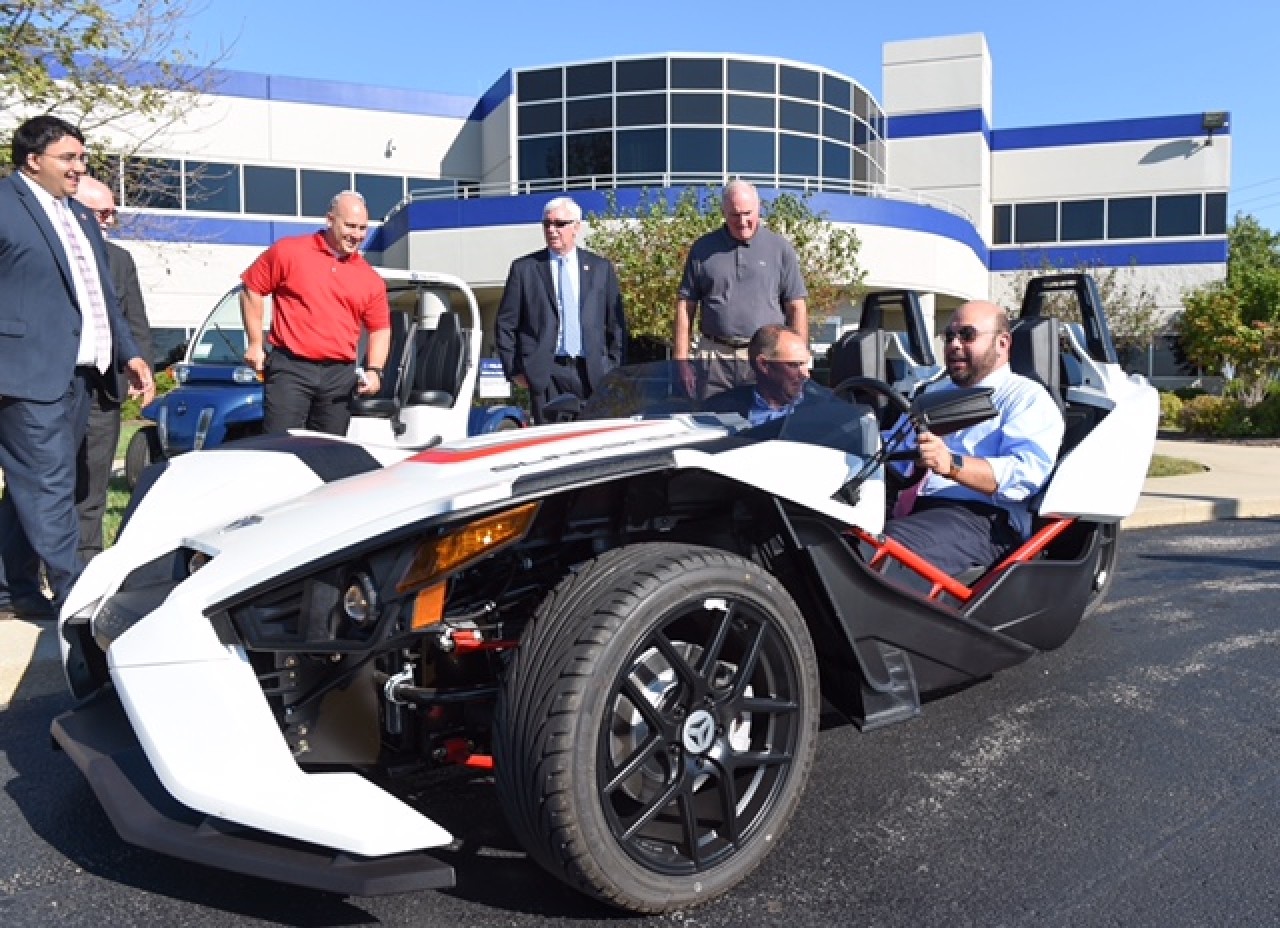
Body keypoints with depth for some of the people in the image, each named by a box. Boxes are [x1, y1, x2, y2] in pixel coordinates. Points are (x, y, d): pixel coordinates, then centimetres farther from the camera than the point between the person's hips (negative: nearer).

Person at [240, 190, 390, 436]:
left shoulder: (371, 280, 10)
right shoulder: (289, 251, 2)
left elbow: (381, 329, 14)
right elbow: (251, 289, 8)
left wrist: (374, 371, -1)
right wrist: (255, 344, 4)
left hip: (341, 377, 3)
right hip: (290, 368, -3)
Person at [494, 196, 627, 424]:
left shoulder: (600, 268, 11)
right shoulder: (524, 268, 8)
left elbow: (617, 325, 12)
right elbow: (504, 325, 8)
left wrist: (613, 370, 5)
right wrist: (514, 371, 1)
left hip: (592, 374, 1)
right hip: (545, 376, -1)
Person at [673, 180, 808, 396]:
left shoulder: (780, 249, 6)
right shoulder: (703, 249, 10)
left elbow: (797, 308, 5)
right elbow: (685, 306, 9)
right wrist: (681, 360, 2)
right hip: (715, 363, 1)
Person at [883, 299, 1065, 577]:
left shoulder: (1027, 397, 9)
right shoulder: (938, 393, 35)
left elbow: (1025, 473, -11)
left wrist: (951, 465, -28)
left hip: (981, 518, -6)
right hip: (918, 511, 7)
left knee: (888, 544, -37)